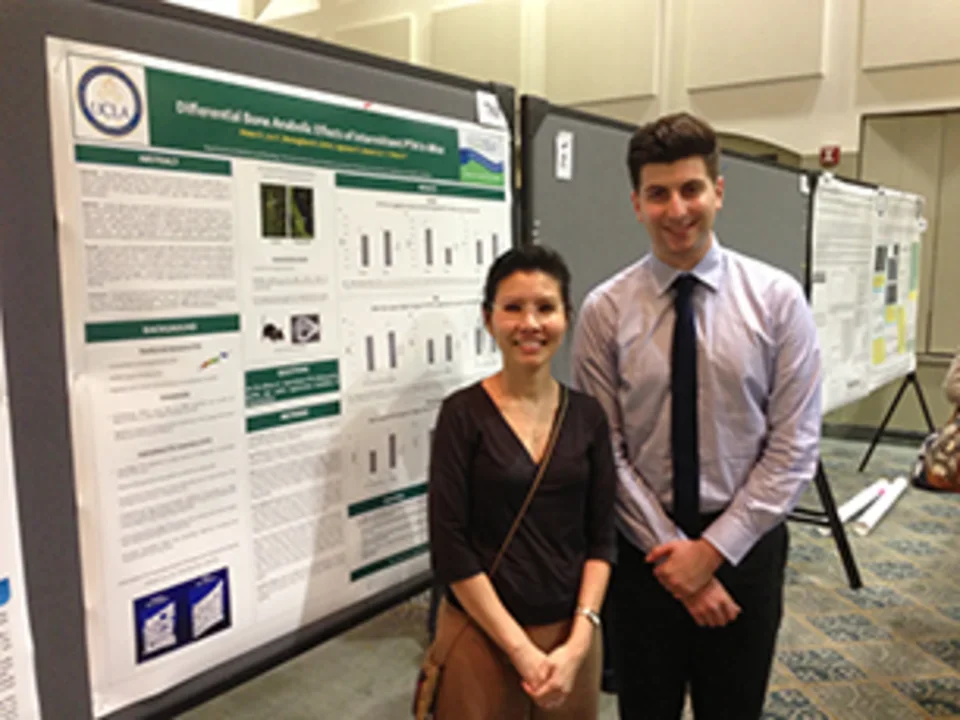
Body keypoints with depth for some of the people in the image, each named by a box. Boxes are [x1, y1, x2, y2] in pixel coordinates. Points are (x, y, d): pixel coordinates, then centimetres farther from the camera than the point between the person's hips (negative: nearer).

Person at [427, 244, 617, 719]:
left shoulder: (587, 415, 0)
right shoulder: (463, 413, -11)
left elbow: (601, 537, 0)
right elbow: (450, 547, -13)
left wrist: (578, 641, -9)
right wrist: (520, 647, -13)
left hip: (571, 635, 4)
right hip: (481, 637, -3)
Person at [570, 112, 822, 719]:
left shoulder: (778, 298, -7)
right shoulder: (605, 310, -8)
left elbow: (794, 446, -8)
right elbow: (606, 452, -8)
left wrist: (714, 549, -13)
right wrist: (673, 551, -11)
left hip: (745, 545, 0)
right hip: (643, 548, 0)